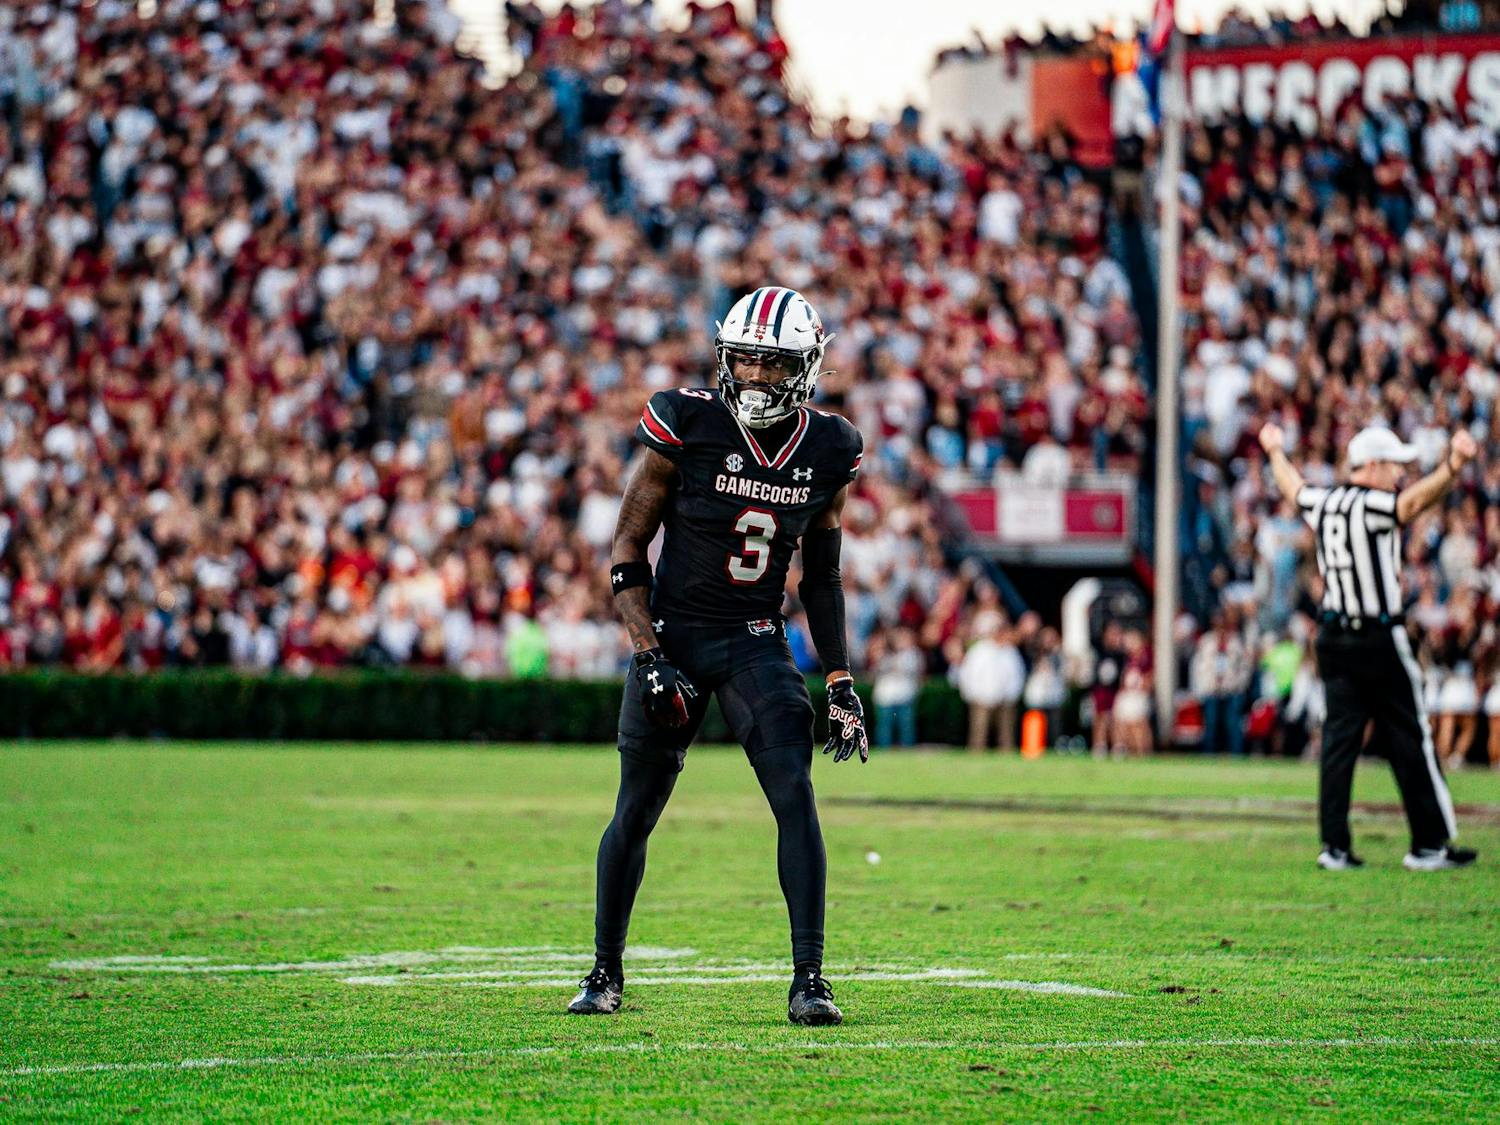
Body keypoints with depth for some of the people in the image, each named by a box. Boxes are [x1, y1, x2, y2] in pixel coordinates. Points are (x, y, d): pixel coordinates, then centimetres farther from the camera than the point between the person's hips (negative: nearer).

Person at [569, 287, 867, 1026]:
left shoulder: (826, 452, -1)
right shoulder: (686, 429, -12)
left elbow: (821, 577, 12)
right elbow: (627, 548, -6)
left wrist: (840, 683, 7)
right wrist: (650, 658, -14)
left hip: (756, 645, 2)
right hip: (673, 634, -2)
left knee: (795, 797, -15)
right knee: (636, 813, 6)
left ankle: (809, 979, -11)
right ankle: (605, 971, 24)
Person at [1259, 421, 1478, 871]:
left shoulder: (1324, 503, 7)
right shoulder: (1369, 506, -16)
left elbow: (1294, 488, 29)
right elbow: (1414, 500, -37)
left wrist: (1276, 453, 51)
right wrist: (1453, 466, -55)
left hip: (1334, 639, 8)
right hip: (1379, 642, -8)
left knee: (1339, 738, 7)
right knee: (1409, 741, -1)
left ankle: (1334, 846, 5)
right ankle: (1429, 845, 1)